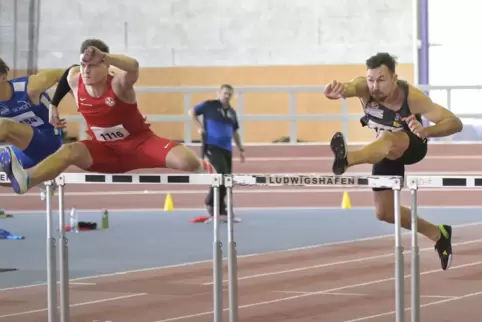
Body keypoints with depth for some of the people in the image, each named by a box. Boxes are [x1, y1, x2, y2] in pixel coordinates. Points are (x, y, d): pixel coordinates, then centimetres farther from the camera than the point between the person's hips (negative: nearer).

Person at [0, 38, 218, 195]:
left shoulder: (119, 84, -26)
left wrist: (104, 56, -65)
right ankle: (26, 180, -53)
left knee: (186, 162, -28)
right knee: (69, 151, -28)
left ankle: (205, 170, 10)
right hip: (106, 150, 3)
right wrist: (54, 105, 18)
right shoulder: (74, 80, -10)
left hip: (140, 143, -3)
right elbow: (70, 71, 18)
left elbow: (134, 67, -51)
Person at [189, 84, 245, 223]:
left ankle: (220, 211, 15)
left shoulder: (232, 112, 17)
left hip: (227, 149, 7)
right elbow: (192, 112, 3)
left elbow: (235, 132, 26)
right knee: (222, 175, -19)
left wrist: (240, 149, 20)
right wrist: (199, 126, -9)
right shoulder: (210, 105, 0)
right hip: (212, 147, -7)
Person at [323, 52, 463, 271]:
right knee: (384, 212, 8)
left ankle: (347, 159, -72)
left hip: (412, 146, -5)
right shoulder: (364, 87, -27)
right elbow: (348, 88, -52)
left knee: (386, 140, -41)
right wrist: (335, 91, -77)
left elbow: (455, 123, -34)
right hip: (386, 151, 5)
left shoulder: (412, 97, -33)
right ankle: (438, 234, 28)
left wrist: (426, 131, -53)